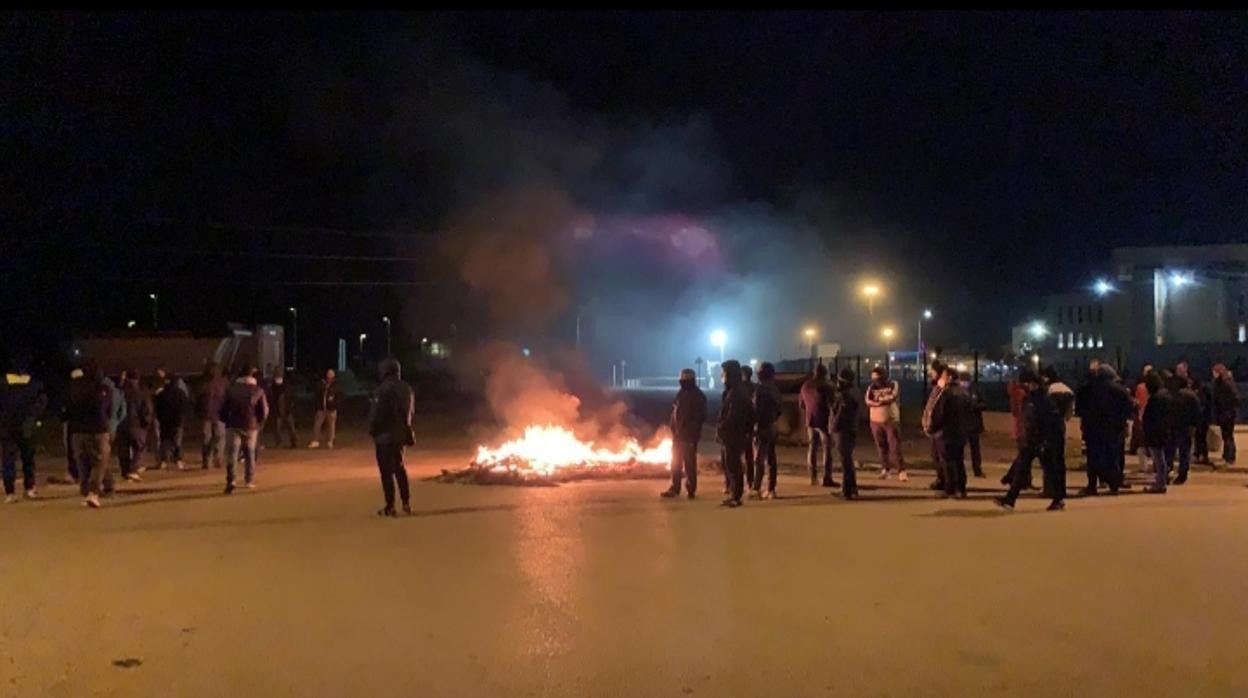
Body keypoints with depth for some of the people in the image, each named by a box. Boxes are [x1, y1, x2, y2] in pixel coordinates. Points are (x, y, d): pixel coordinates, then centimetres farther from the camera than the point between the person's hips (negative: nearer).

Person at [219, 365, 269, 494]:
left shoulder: (231, 389, 2)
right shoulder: (258, 391, 2)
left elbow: (224, 408, 0)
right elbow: (264, 410, 0)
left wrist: (225, 421, 16)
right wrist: (259, 423, 14)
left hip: (234, 425, -1)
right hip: (251, 426, 1)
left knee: (232, 454, -4)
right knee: (250, 454, 15)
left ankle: (230, 480, -21)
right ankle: (249, 481, 19)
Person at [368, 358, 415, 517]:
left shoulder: (384, 389, -17)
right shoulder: (406, 389, 6)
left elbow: (376, 413, -16)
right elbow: (410, 411, 11)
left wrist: (372, 430, -3)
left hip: (385, 435, -7)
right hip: (400, 434, 7)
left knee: (387, 471, -1)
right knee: (400, 468, 18)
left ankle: (390, 506, -1)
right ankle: (406, 503, 18)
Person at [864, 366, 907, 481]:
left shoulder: (893, 384, 0)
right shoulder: (872, 387, 6)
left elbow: (893, 397, -18)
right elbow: (867, 400, -10)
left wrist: (879, 399, -10)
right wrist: (881, 402, -23)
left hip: (891, 421, -3)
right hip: (876, 422, 3)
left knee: (895, 447, -7)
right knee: (881, 447, 6)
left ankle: (901, 471, -8)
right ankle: (885, 469, 16)